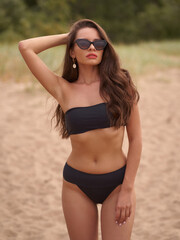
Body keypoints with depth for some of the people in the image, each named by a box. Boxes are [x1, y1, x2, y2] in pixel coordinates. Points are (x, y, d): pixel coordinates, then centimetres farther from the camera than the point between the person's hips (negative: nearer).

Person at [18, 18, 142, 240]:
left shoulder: (119, 84, -4)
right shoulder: (63, 90, -2)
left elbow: (135, 139, -3)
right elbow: (25, 47, -7)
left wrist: (127, 189, -8)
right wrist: (66, 37, 3)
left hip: (117, 182, -1)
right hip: (77, 184, 1)